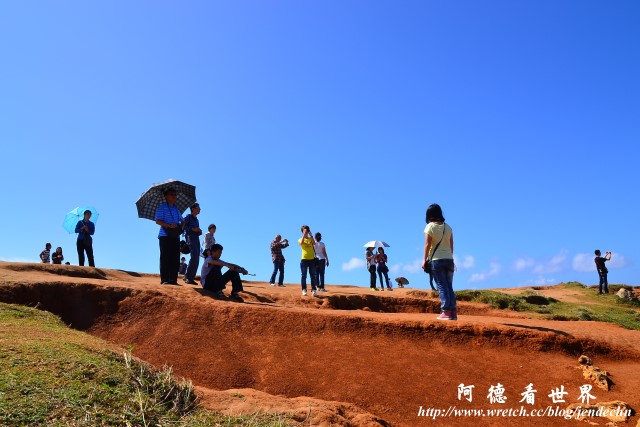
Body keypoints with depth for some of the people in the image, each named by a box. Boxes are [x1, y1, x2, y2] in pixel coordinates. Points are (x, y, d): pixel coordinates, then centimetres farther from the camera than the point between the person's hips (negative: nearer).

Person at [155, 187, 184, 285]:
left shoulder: (176, 209, 20)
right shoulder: (162, 208, 0)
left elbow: (182, 220, 23)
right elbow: (158, 221, -10)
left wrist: (181, 225, 0)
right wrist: (169, 225, -22)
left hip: (175, 236, 6)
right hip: (165, 236, -6)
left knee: (175, 258, 2)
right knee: (165, 258, -6)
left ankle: (173, 279, 5)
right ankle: (164, 279, -4)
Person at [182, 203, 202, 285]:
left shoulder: (196, 220, 24)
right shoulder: (188, 217, 2)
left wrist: (199, 231, 4)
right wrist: (192, 229, -17)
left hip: (196, 238, 8)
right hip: (190, 237, -8)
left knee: (196, 260, 2)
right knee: (194, 257, -21)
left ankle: (190, 277, 6)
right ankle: (188, 277, -19)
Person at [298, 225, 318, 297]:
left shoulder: (311, 239, 12)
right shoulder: (300, 239, 7)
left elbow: (314, 243, -11)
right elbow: (301, 243, -17)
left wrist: (311, 235, -13)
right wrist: (304, 234, -15)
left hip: (312, 259, 2)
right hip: (304, 259, -2)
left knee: (313, 276, 1)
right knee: (303, 276, -1)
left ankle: (313, 290, 1)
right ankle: (304, 290, 3)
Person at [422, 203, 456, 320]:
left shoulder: (430, 227, -4)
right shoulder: (448, 227, 11)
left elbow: (427, 244, -9)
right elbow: (451, 245, 12)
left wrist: (424, 259, -6)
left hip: (437, 259, -5)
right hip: (449, 259, 5)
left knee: (442, 286, -2)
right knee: (449, 286, 9)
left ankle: (446, 312, -7)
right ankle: (453, 312, 6)